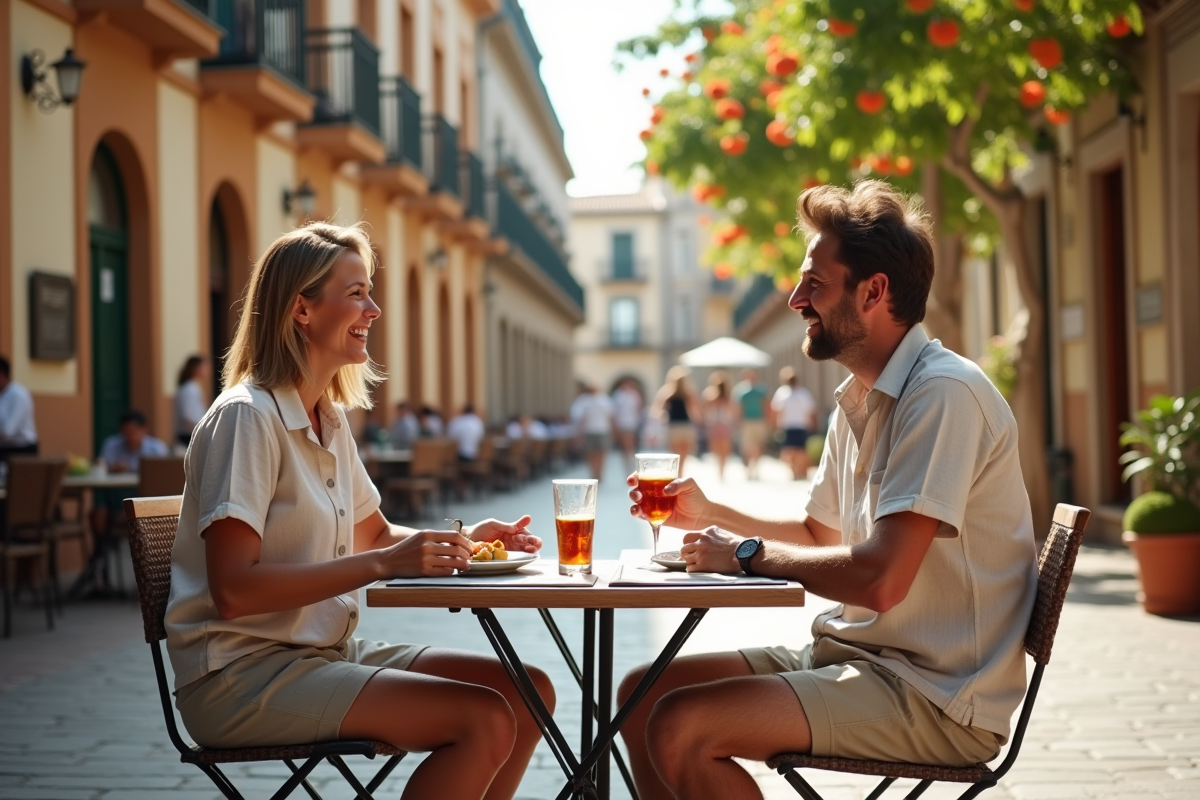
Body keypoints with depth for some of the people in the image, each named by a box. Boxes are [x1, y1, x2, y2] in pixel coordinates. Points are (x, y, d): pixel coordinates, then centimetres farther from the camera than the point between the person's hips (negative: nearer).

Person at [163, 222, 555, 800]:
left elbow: (372, 532, 24)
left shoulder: (329, 418, 12)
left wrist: (457, 541, 4)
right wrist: (383, 564, -27)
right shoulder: (246, 417, -16)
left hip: (327, 653, 9)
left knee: (529, 692, -2)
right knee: (485, 721, -22)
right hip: (243, 676, -9)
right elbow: (234, 590, -24)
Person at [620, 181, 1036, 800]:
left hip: (935, 696, -9)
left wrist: (749, 553, -13)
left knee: (679, 728, -22)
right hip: (854, 656, 9)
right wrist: (710, 515, 10)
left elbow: (880, 579, -27)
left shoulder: (943, 394, -19)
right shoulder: (858, 401, 12)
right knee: (642, 694, 5)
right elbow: (819, 535, 25)